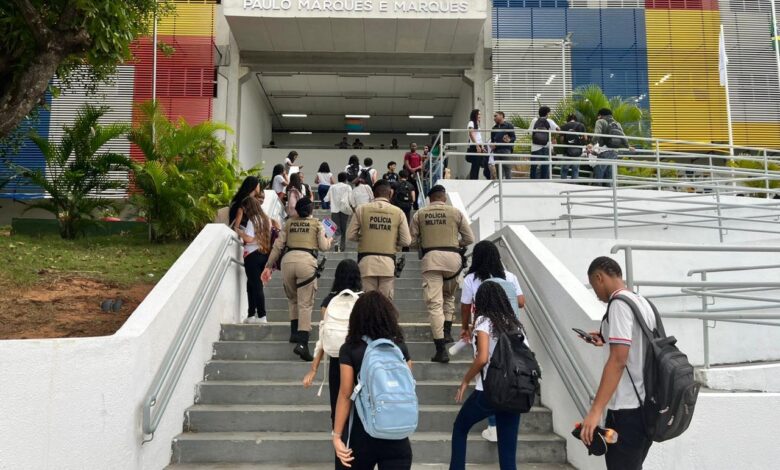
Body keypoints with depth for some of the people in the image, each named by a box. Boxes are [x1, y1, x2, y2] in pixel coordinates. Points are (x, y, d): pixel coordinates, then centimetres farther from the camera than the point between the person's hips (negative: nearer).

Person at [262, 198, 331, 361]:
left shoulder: (289, 222, 18)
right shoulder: (317, 223, 13)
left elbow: (278, 245, 14)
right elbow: (323, 246, 9)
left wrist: (269, 265, 19)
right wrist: (329, 240, 31)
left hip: (287, 260, 3)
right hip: (307, 261, -2)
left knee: (293, 299, 23)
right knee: (305, 303, -3)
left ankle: (294, 331, 18)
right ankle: (302, 341, -14)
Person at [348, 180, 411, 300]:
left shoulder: (361, 209, 0)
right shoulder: (398, 212, -1)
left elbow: (350, 235, 1)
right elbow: (406, 241, -1)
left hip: (366, 261, 0)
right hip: (388, 262, 0)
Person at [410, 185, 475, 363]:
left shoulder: (419, 214, 7)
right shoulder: (456, 212, 6)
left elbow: (412, 240, 8)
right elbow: (469, 239, 7)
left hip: (431, 258, -1)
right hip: (452, 257, 1)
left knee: (434, 303, -3)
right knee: (449, 295, 28)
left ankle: (441, 349, -8)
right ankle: (447, 330, 23)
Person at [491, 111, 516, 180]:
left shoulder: (508, 125, 3)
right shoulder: (494, 128, 21)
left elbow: (513, 137, -2)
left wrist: (509, 140, -22)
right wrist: (492, 145, 5)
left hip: (506, 150, -5)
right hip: (496, 151, 5)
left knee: (507, 169, -6)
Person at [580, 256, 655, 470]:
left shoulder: (620, 304, -15)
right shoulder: (643, 302, 12)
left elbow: (618, 360, -24)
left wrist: (595, 410, -26)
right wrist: (608, 340, 29)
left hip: (628, 408, -9)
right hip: (647, 405, 9)